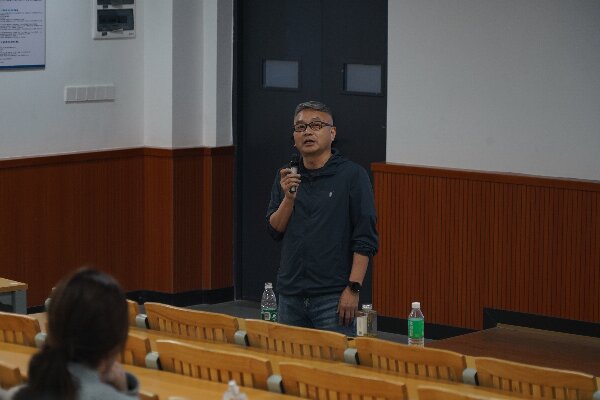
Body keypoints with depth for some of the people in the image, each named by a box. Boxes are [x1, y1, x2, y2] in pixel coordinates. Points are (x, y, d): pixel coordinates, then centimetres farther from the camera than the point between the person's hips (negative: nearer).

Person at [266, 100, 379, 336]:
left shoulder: (352, 175, -4)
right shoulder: (286, 176, 12)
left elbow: (365, 239, -8)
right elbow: (275, 230, 8)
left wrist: (353, 288, -14)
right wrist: (289, 198, -8)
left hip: (333, 297, -5)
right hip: (290, 295, 5)